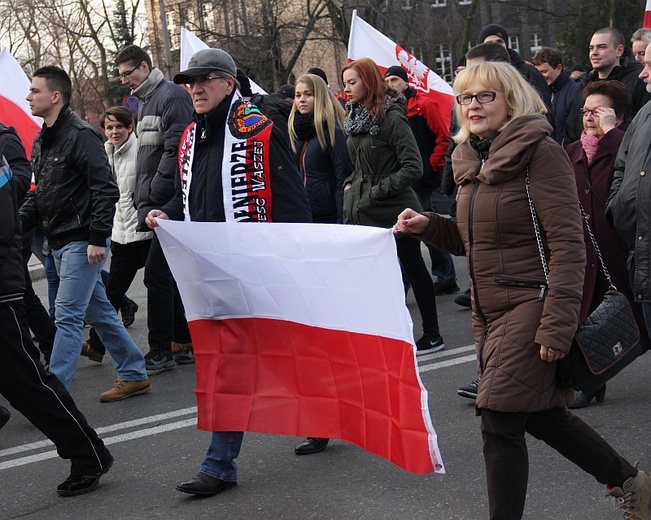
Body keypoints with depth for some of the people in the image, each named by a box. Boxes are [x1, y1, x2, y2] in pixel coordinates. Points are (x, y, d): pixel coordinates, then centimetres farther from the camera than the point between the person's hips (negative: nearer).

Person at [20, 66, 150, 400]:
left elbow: (105, 189, -18)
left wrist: (97, 238, -22)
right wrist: (17, 222, 5)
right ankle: (133, 376, 25)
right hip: (59, 242, 9)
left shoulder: (80, 136, -14)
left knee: (68, 315, -9)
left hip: (82, 242, -9)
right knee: (97, 310, 15)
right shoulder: (41, 140, 14)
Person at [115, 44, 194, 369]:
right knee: (170, 276, 13)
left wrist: (153, 197, -18)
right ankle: (185, 342, 20)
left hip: (169, 206, -10)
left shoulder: (172, 96, -10)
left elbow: (175, 150, -19)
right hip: (154, 205, 10)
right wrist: (142, 200, 13)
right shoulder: (145, 102, 20)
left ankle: (160, 351, -2)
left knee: (157, 275, -8)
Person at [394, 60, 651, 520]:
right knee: (540, 415, 16)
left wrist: (557, 323, -24)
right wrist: (428, 226, 4)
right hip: (489, 310, 9)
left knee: (500, 423, -10)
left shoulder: (538, 151, -13)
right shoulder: (474, 159, 11)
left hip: (530, 305, -8)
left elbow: (568, 244, -18)